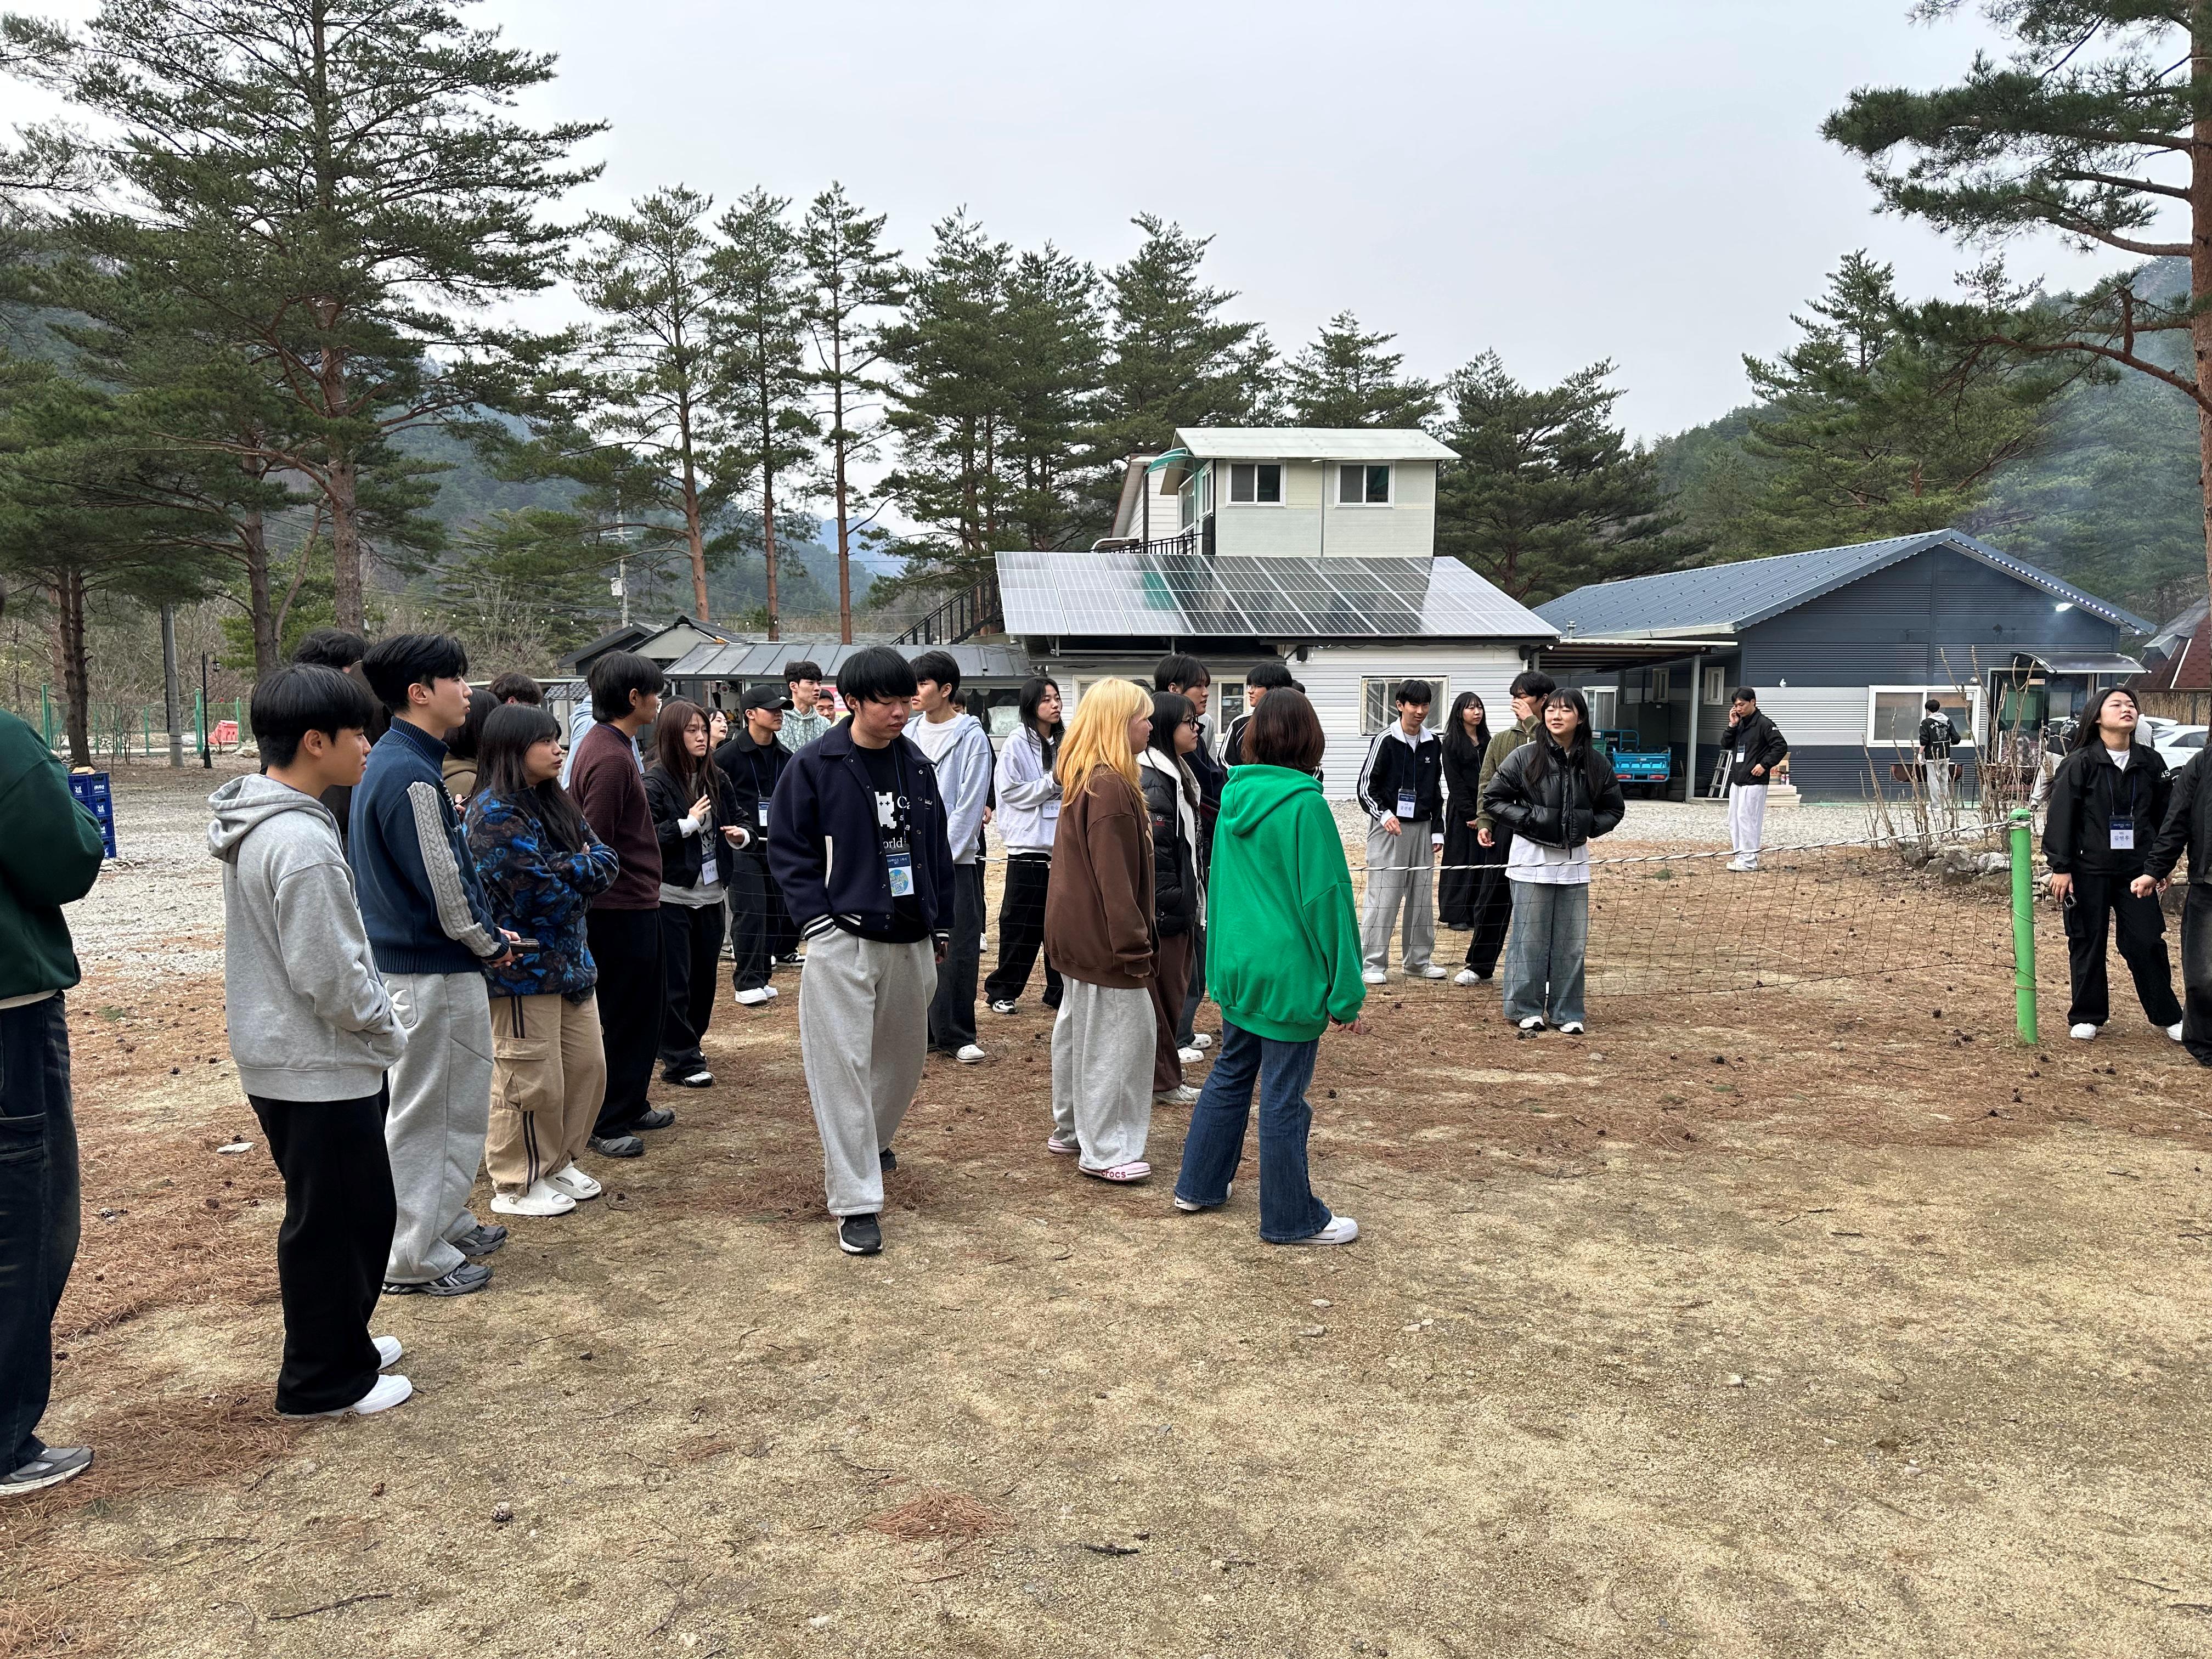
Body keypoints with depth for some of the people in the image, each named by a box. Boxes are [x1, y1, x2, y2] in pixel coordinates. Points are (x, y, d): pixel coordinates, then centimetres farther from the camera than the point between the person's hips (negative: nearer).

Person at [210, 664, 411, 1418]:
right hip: (320, 1068, -10)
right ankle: (326, 1379, 18)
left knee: (360, 1210, 21)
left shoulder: (259, 822, 8)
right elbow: (327, 973, -24)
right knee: (333, 1221, 4)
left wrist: (375, 1027, 15)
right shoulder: (301, 841, -25)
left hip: (282, 1058, 10)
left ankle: (341, 1342, 36)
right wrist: (387, 1031, -8)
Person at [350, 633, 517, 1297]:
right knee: (426, 1112, 1)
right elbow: (443, 883, -21)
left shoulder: (388, 763, 11)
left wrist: (485, 932, 13)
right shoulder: (411, 776, -21)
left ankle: (445, 1223, 34)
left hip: (411, 960, 10)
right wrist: (490, 942, -6)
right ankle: (416, 1258, 12)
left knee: (457, 1104, 21)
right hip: (431, 973, -10)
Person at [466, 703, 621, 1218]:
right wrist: (581, 870, -5)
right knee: (533, 1080, 0)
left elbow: (604, 861, 5)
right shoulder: (494, 813, -15)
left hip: (570, 959, 9)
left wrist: (565, 870, -13)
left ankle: (558, 1163, 31)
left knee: (587, 1066, 14)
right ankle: (516, 1185, 16)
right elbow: (536, 890, -22)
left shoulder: (555, 803, 12)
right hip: (523, 968, -9)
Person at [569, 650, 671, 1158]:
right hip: (622, 910, -10)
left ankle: (632, 1106, 30)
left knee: (641, 1012, 19)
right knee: (619, 1018, 1)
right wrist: (600, 903, -17)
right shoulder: (610, 758, -21)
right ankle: (604, 1124, 11)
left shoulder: (607, 744, 12)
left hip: (633, 906, 10)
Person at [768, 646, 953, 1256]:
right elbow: (786, 846, -4)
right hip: (843, 941, -5)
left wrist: (941, 928, 15)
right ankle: (856, 1203, 0)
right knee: (844, 1067, -6)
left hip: (910, 943, 6)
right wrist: (817, 918, -12)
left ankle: (871, 1142, 45)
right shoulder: (814, 765, -7)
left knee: (904, 1058, 18)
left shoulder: (917, 765, 8)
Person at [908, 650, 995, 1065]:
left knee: (958, 949, -2)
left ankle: (956, 1035, 7)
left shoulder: (971, 737, -4)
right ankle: (922, 1028, 17)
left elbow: (970, 805, -8)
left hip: (956, 859, -4)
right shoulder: (908, 734, 9)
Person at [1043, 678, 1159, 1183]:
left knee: (1079, 1029, 18)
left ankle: (1071, 1130, 31)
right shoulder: (1111, 788, -21)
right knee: (1116, 1035, -2)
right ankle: (1104, 1150, 7)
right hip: (1102, 938, -11)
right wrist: (1134, 946, -20)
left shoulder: (1084, 780, 11)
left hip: (1076, 933, 11)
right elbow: (1115, 877, -23)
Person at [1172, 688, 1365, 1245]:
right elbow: (1326, 899, -17)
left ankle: (1198, 1186, 32)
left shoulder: (1233, 797, 5)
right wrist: (1347, 991, -12)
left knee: (1230, 1073, 21)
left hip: (1236, 965, 7)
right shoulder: (1304, 805, -17)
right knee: (1283, 1096, 3)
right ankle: (1291, 1219, 16)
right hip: (1289, 974, -7)